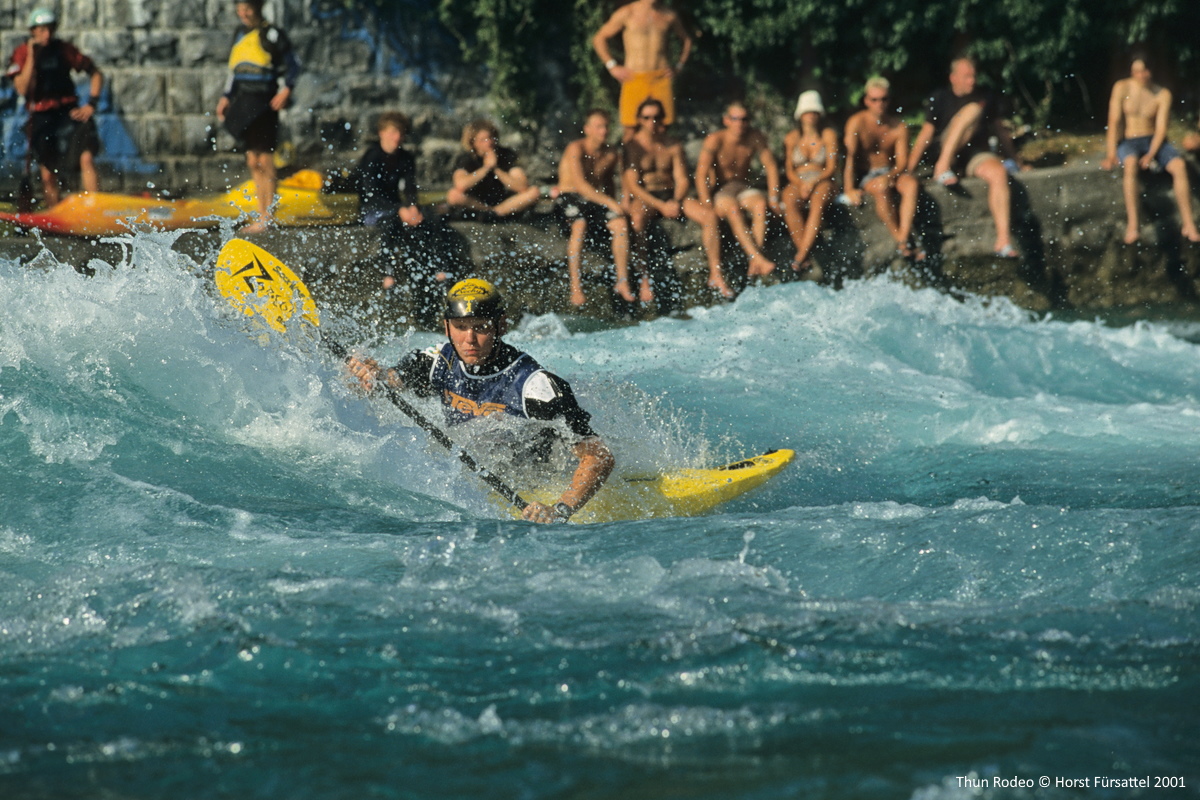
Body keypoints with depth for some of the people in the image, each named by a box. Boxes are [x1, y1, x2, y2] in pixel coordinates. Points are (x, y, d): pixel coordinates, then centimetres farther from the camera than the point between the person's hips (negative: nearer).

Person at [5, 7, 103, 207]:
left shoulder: (64, 50, 3)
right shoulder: (21, 54, -1)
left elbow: (96, 74, 11)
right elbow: (22, 89, -14)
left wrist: (91, 104, -1)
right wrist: (32, 56, -18)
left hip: (69, 113, 0)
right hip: (41, 117, 0)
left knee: (87, 158, -21)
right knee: (48, 176, -2)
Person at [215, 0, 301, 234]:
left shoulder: (271, 35, -5)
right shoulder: (240, 35, 17)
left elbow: (292, 64, -6)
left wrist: (286, 89, -19)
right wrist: (227, 96, 18)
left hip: (264, 104, -7)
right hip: (244, 104, 7)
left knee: (264, 160, -8)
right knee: (253, 161, 8)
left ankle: (267, 218, -6)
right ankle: (261, 217, 12)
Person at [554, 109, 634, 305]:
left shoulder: (611, 153, 6)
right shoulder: (576, 149, -14)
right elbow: (580, 184, -23)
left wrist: (615, 204, 9)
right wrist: (610, 203, -27)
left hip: (598, 199, 5)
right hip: (571, 196, -5)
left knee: (621, 223, -23)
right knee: (580, 225, -36)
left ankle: (622, 281, -18)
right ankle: (576, 287, -37)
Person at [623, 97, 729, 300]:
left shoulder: (673, 147, 12)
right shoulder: (632, 147, -1)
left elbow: (682, 180, 6)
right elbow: (632, 185, -9)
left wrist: (676, 202, -16)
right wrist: (661, 206, -19)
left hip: (672, 196, 4)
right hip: (644, 198, -4)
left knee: (709, 215, -19)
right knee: (638, 217, -40)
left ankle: (715, 274, -17)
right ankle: (644, 280, -40)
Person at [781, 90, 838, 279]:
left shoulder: (828, 135, 7)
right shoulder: (791, 138, 10)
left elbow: (832, 168, 0)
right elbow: (789, 169, 7)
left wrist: (813, 183, -17)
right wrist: (800, 184, -15)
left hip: (822, 183, -1)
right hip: (797, 183, 1)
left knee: (818, 202, -38)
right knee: (790, 203, -35)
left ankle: (800, 257, -51)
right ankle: (808, 261, -44)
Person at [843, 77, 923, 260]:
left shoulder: (899, 126, -2)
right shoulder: (857, 123, -10)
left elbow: (902, 162, -5)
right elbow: (850, 157, -17)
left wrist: (891, 176, -27)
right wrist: (849, 189, -26)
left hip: (891, 171, 3)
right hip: (865, 175, -3)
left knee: (912, 183, -30)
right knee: (881, 188, -36)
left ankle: (903, 243, -42)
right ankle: (903, 241, -34)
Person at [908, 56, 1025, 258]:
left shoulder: (987, 97, 12)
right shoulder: (939, 99, 3)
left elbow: (999, 128, 23)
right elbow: (927, 134, -3)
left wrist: (1014, 158, 26)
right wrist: (909, 167, -11)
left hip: (978, 155, 3)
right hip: (949, 155, -3)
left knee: (999, 173, -33)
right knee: (972, 109, -24)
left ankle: (1003, 240, -39)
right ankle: (943, 167, -37)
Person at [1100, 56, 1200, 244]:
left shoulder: (1163, 95, -3)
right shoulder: (1122, 88, -6)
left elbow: (1161, 128, -8)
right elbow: (1114, 121, -11)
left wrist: (1151, 154, -24)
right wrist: (1111, 154, -21)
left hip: (1154, 141, 2)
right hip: (1128, 142, -2)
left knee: (1179, 165, -27)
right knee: (1131, 163, -38)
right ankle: (1132, 224, -42)